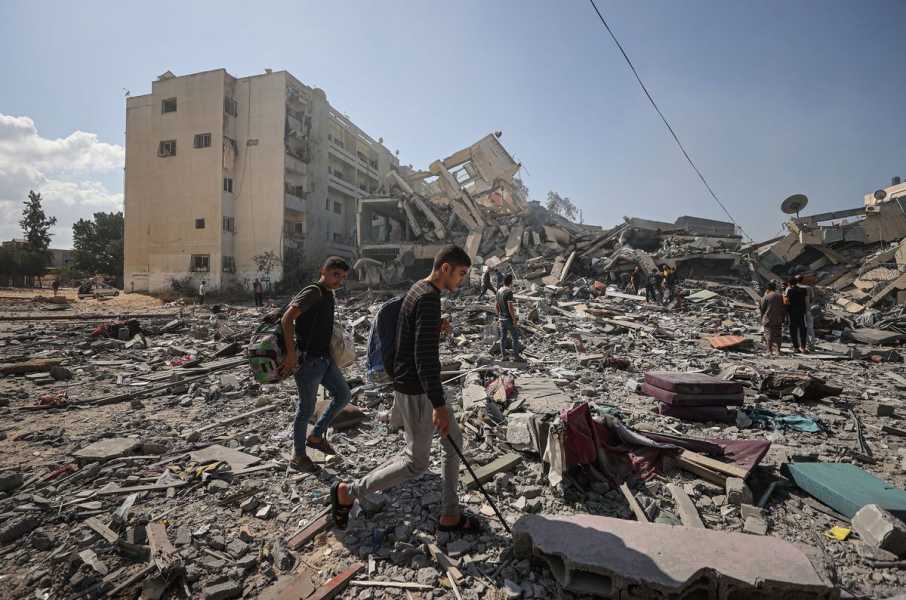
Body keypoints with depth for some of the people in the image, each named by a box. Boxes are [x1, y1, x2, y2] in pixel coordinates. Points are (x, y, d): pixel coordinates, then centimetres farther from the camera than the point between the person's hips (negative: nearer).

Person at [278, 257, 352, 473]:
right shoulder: (313, 292, -17)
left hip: (324, 358, 9)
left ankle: (316, 436, 27)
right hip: (308, 360, -9)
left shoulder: (328, 296, 10)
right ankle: (298, 456, 21)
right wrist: (291, 354, -26)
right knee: (307, 408, 3)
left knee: (343, 395, 13)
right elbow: (287, 319, -26)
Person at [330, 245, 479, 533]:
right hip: (416, 391, -10)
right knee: (416, 462, 5)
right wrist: (439, 405, -26)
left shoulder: (418, 291, 11)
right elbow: (425, 357, -28)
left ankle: (450, 515, 27)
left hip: (411, 385, 11)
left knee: (454, 440, 17)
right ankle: (348, 491, 18)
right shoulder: (429, 299, -23)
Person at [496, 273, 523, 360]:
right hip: (509, 318, -7)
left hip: (501, 318, 8)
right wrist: (514, 319, -18)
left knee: (503, 337, 10)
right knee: (515, 337, 4)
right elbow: (510, 307, -22)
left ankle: (503, 355, 15)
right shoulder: (509, 292, -18)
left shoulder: (499, 291, 7)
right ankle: (516, 355, 8)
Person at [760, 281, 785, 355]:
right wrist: (782, 317, 16)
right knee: (778, 334, 13)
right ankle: (778, 350, 15)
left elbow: (762, 308, -6)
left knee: (769, 334, 2)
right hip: (779, 319, 4)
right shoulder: (780, 296, 4)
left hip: (768, 319, -4)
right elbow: (784, 308, 8)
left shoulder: (766, 297, -10)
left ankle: (770, 350, 0)